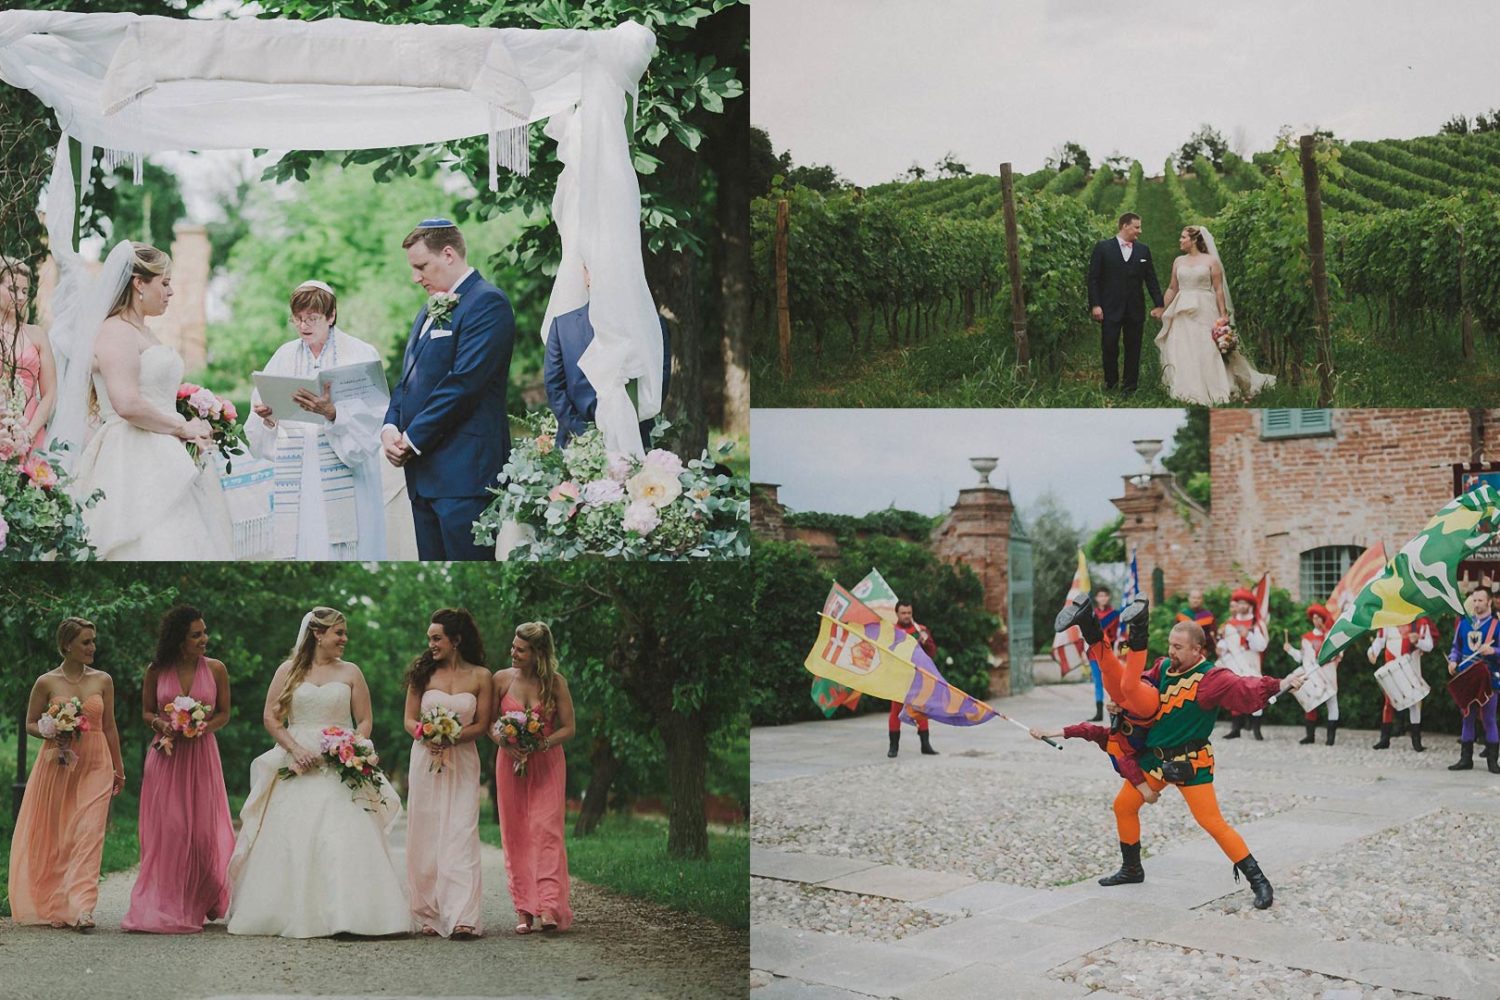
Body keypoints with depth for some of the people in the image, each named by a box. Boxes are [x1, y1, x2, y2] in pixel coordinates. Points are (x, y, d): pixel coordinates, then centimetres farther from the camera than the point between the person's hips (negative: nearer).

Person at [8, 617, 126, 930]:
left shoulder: (103, 681, 6)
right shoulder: (46, 682, 0)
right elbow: (30, 724, 8)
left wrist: (119, 768, 13)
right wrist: (51, 733, -13)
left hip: (95, 766, 1)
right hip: (57, 766, 0)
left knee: (87, 834, -10)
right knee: (55, 836, 5)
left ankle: (81, 909, -15)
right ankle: (53, 907, 17)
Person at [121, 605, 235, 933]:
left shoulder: (216, 669, 0)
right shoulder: (156, 670, 1)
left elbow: (224, 714, 6)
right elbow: (146, 712, 10)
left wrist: (201, 728, -13)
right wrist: (163, 725, -11)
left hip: (202, 755, 0)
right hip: (165, 756, 0)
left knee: (201, 830, 1)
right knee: (166, 830, -2)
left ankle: (195, 905, 16)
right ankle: (164, 905, 5)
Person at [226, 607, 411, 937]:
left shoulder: (350, 672, 10)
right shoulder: (289, 670, 7)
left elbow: (364, 721, 10)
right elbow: (270, 717, 4)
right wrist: (295, 749, -9)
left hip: (341, 769, 0)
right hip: (297, 768, 0)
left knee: (346, 840, -11)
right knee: (292, 841, -3)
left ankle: (348, 914, -10)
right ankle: (293, 913, 4)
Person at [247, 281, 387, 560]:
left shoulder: (360, 354, 1)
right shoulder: (284, 356, 13)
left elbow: (370, 414, -10)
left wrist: (331, 413, -27)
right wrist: (267, 418, -11)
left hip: (342, 472, -3)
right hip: (296, 472, 3)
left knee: (342, 547, -7)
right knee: (299, 547, -1)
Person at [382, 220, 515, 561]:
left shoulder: (486, 302, -8)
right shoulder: (430, 311, 22)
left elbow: (464, 382, -17)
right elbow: (406, 381, 22)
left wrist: (413, 439, -12)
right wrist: (390, 427, 2)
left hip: (464, 470, -9)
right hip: (423, 472, 9)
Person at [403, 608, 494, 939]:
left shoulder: (480, 676, 2)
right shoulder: (423, 673, 6)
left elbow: (482, 725, 2)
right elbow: (409, 720, 7)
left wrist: (451, 737, -15)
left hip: (462, 763, -2)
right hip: (425, 760, 2)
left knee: (460, 835, -10)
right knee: (425, 837, 1)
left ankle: (462, 917, -15)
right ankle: (431, 915, 7)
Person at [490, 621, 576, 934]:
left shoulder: (555, 683, -4)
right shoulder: (501, 679, 1)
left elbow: (569, 728, -1)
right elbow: (489, 723, 7)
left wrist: (541, 744, -16)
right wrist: (504, 741, -13)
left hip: (547, 763, -2)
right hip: (510, 762, 2)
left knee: (546, 830, -12)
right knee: (516, 835, 0)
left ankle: (549, 909, -18)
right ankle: (524, 910, 3)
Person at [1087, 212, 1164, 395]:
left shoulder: (1143, 250, 8)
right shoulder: (1103, 247, 0)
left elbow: (1151, 280, 10)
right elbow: (1093, 279, -2)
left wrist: (1159, 304, 2)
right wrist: (1095, 305, -9)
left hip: (1135, 310, 3)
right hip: (1110, 309, -3)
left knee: (1133, 349, 5)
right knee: (1109, 347, -2)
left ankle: (1130, 386, 13)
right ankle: (1111, 381, 17)